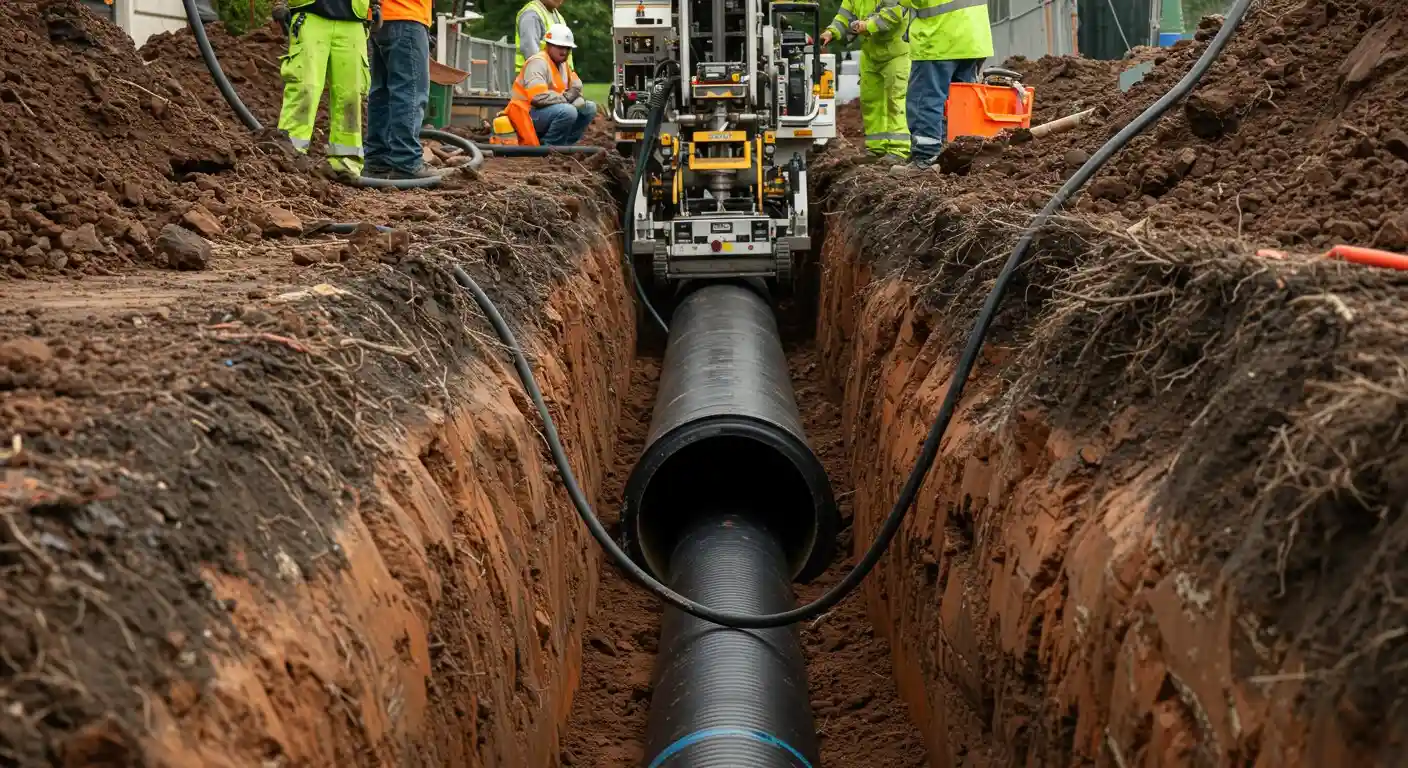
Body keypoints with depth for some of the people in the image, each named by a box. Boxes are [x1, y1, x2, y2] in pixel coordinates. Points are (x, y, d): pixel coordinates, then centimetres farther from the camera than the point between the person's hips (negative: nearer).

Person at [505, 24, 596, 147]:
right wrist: (567, 99, -17)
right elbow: (538, 96, -30)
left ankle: (562, 145, 2)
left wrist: (579, 101, -10)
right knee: (567, 111, -33)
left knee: (590, 108, 2)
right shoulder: (538, 62, -17)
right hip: (530, 114, -9)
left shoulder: (564, 64, 13)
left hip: (550, 111, 9)